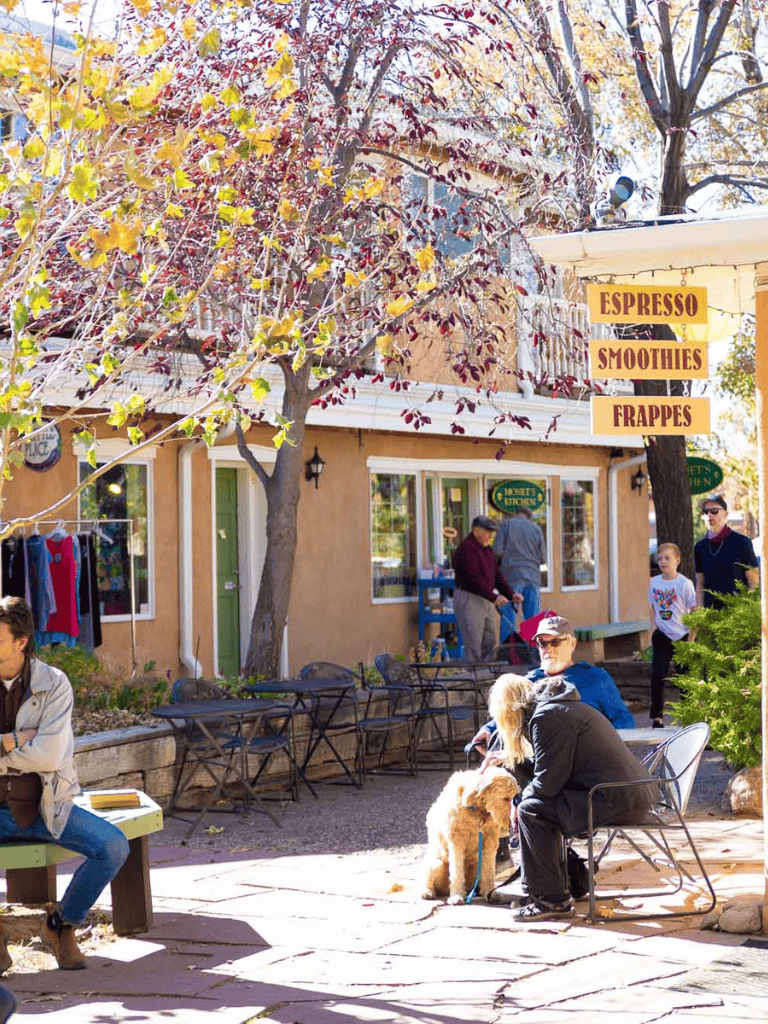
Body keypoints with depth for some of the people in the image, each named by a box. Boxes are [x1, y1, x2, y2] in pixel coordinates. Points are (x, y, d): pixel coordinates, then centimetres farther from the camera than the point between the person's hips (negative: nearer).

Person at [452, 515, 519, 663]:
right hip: (469, 599, -10)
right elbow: (473, 579, -23)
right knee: (473, 647, -9)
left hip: (486, 601, 10)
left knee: (489, 643, 9)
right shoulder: (467, 548, -15)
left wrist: (510, 594, 5)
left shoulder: (486, 549, 16)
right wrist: (494, 597, -26)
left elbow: (496, 574, 18)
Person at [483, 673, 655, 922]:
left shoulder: (547, 717, -12)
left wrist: (525, 794, 6)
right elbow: (552, 765, 29)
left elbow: (548, 782, -14)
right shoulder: (563, 707, 19)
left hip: (617, 800, -11)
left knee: (532, 810, -8)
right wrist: (510, 758, 34)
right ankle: (537, 892, 21)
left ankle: (553, 901, -2)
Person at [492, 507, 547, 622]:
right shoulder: (536, 528, 9)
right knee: (533, 618, 4)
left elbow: (497, 550, -5)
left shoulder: (507, 524, 3)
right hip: (533, 576, 3)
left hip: (512, 575, -2)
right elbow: (543, 558, 9)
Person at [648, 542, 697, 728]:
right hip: (662, 636, 3)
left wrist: (691, 639, -10)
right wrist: (656, 630, 8)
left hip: (682, 636, -3)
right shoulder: (654, 582, 3)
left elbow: (694, 612, -7)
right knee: (657, 676, -7)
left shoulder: (684, 583, -10)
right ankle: (657, 716, 0)